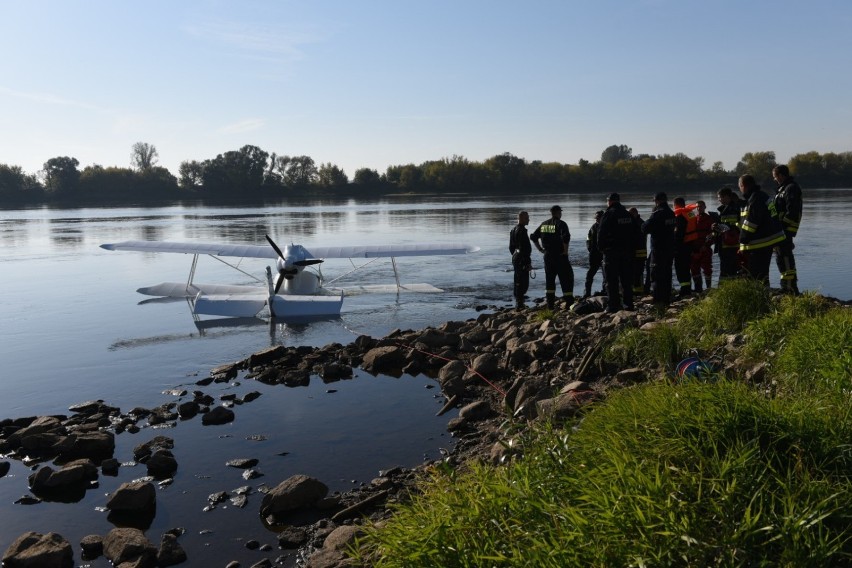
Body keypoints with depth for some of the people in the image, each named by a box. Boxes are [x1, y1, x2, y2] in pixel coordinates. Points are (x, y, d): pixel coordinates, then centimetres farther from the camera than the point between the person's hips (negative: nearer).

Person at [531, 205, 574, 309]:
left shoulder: (544, 224, 9)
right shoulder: (561, 224, -10)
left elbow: (533, 237, 14)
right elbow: (566, 237, -27)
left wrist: (540, 249, 14)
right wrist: (565, 250, -14)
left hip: (547, 256, 6)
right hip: (560, 256, -6)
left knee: (549, 280, 13)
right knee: (566, 279, 3)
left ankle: (550, 304, 11)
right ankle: (569, 303, 3)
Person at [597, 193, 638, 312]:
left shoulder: (608, 214, -10)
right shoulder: (628, 215, 12)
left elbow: (601, 233, -12)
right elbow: (634, 233, 15)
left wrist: (601, 247, 0)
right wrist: (632, 249, 18)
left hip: (611, 251, -6)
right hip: (627, 251, 6)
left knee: (612, 280, -3)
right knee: (626, 279, 12)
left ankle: (613, 306, -4)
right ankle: (628, 304, 14)